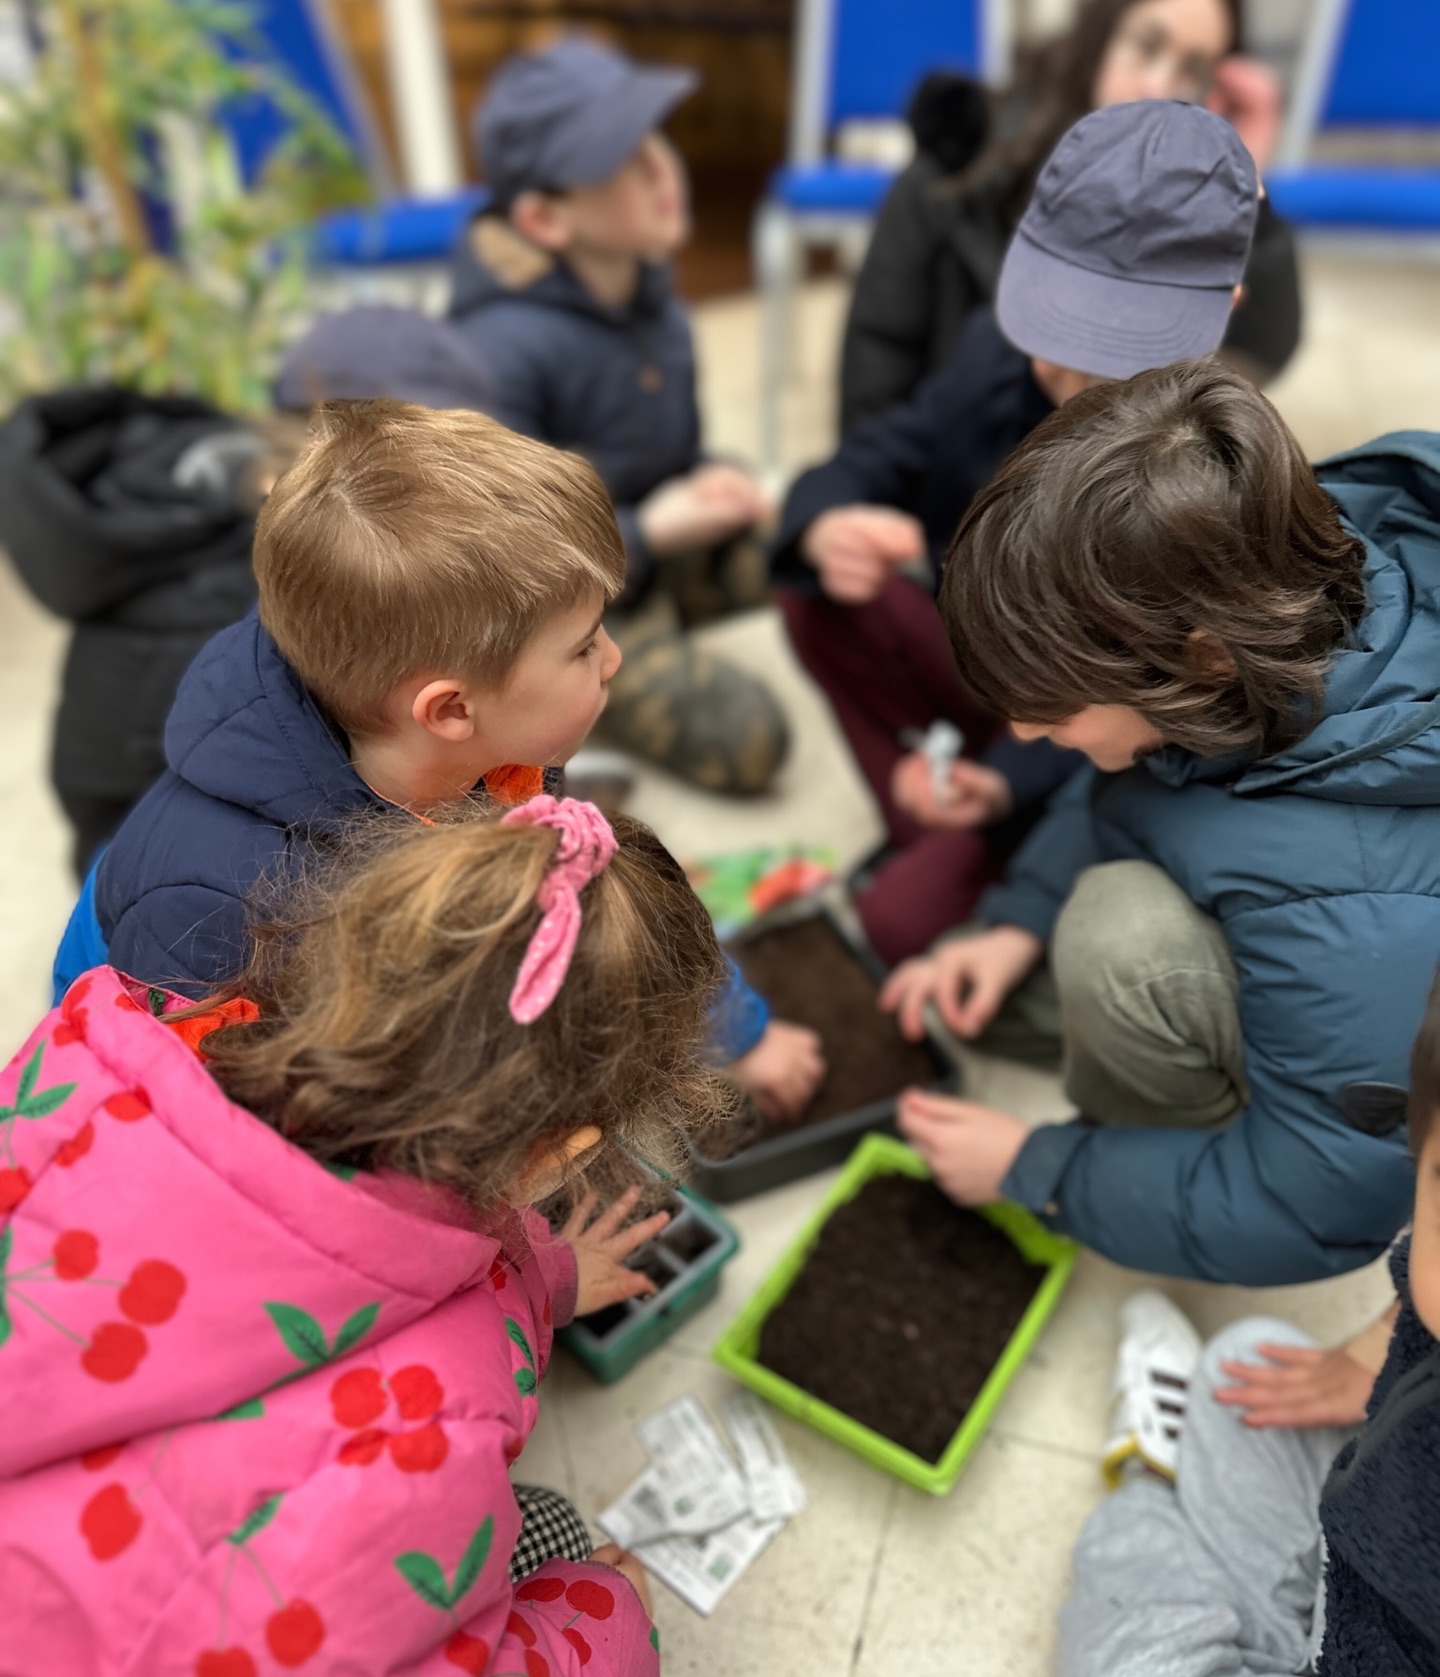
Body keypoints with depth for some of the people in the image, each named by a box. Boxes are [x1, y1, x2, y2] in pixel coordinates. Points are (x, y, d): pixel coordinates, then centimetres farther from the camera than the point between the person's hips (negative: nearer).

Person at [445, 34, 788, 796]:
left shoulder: (641, 281, -3)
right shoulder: (500, 349, -29)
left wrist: (712, 482, -8)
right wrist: (651, 530, -30)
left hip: (663, 541, 8)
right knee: (745, 740, -20)